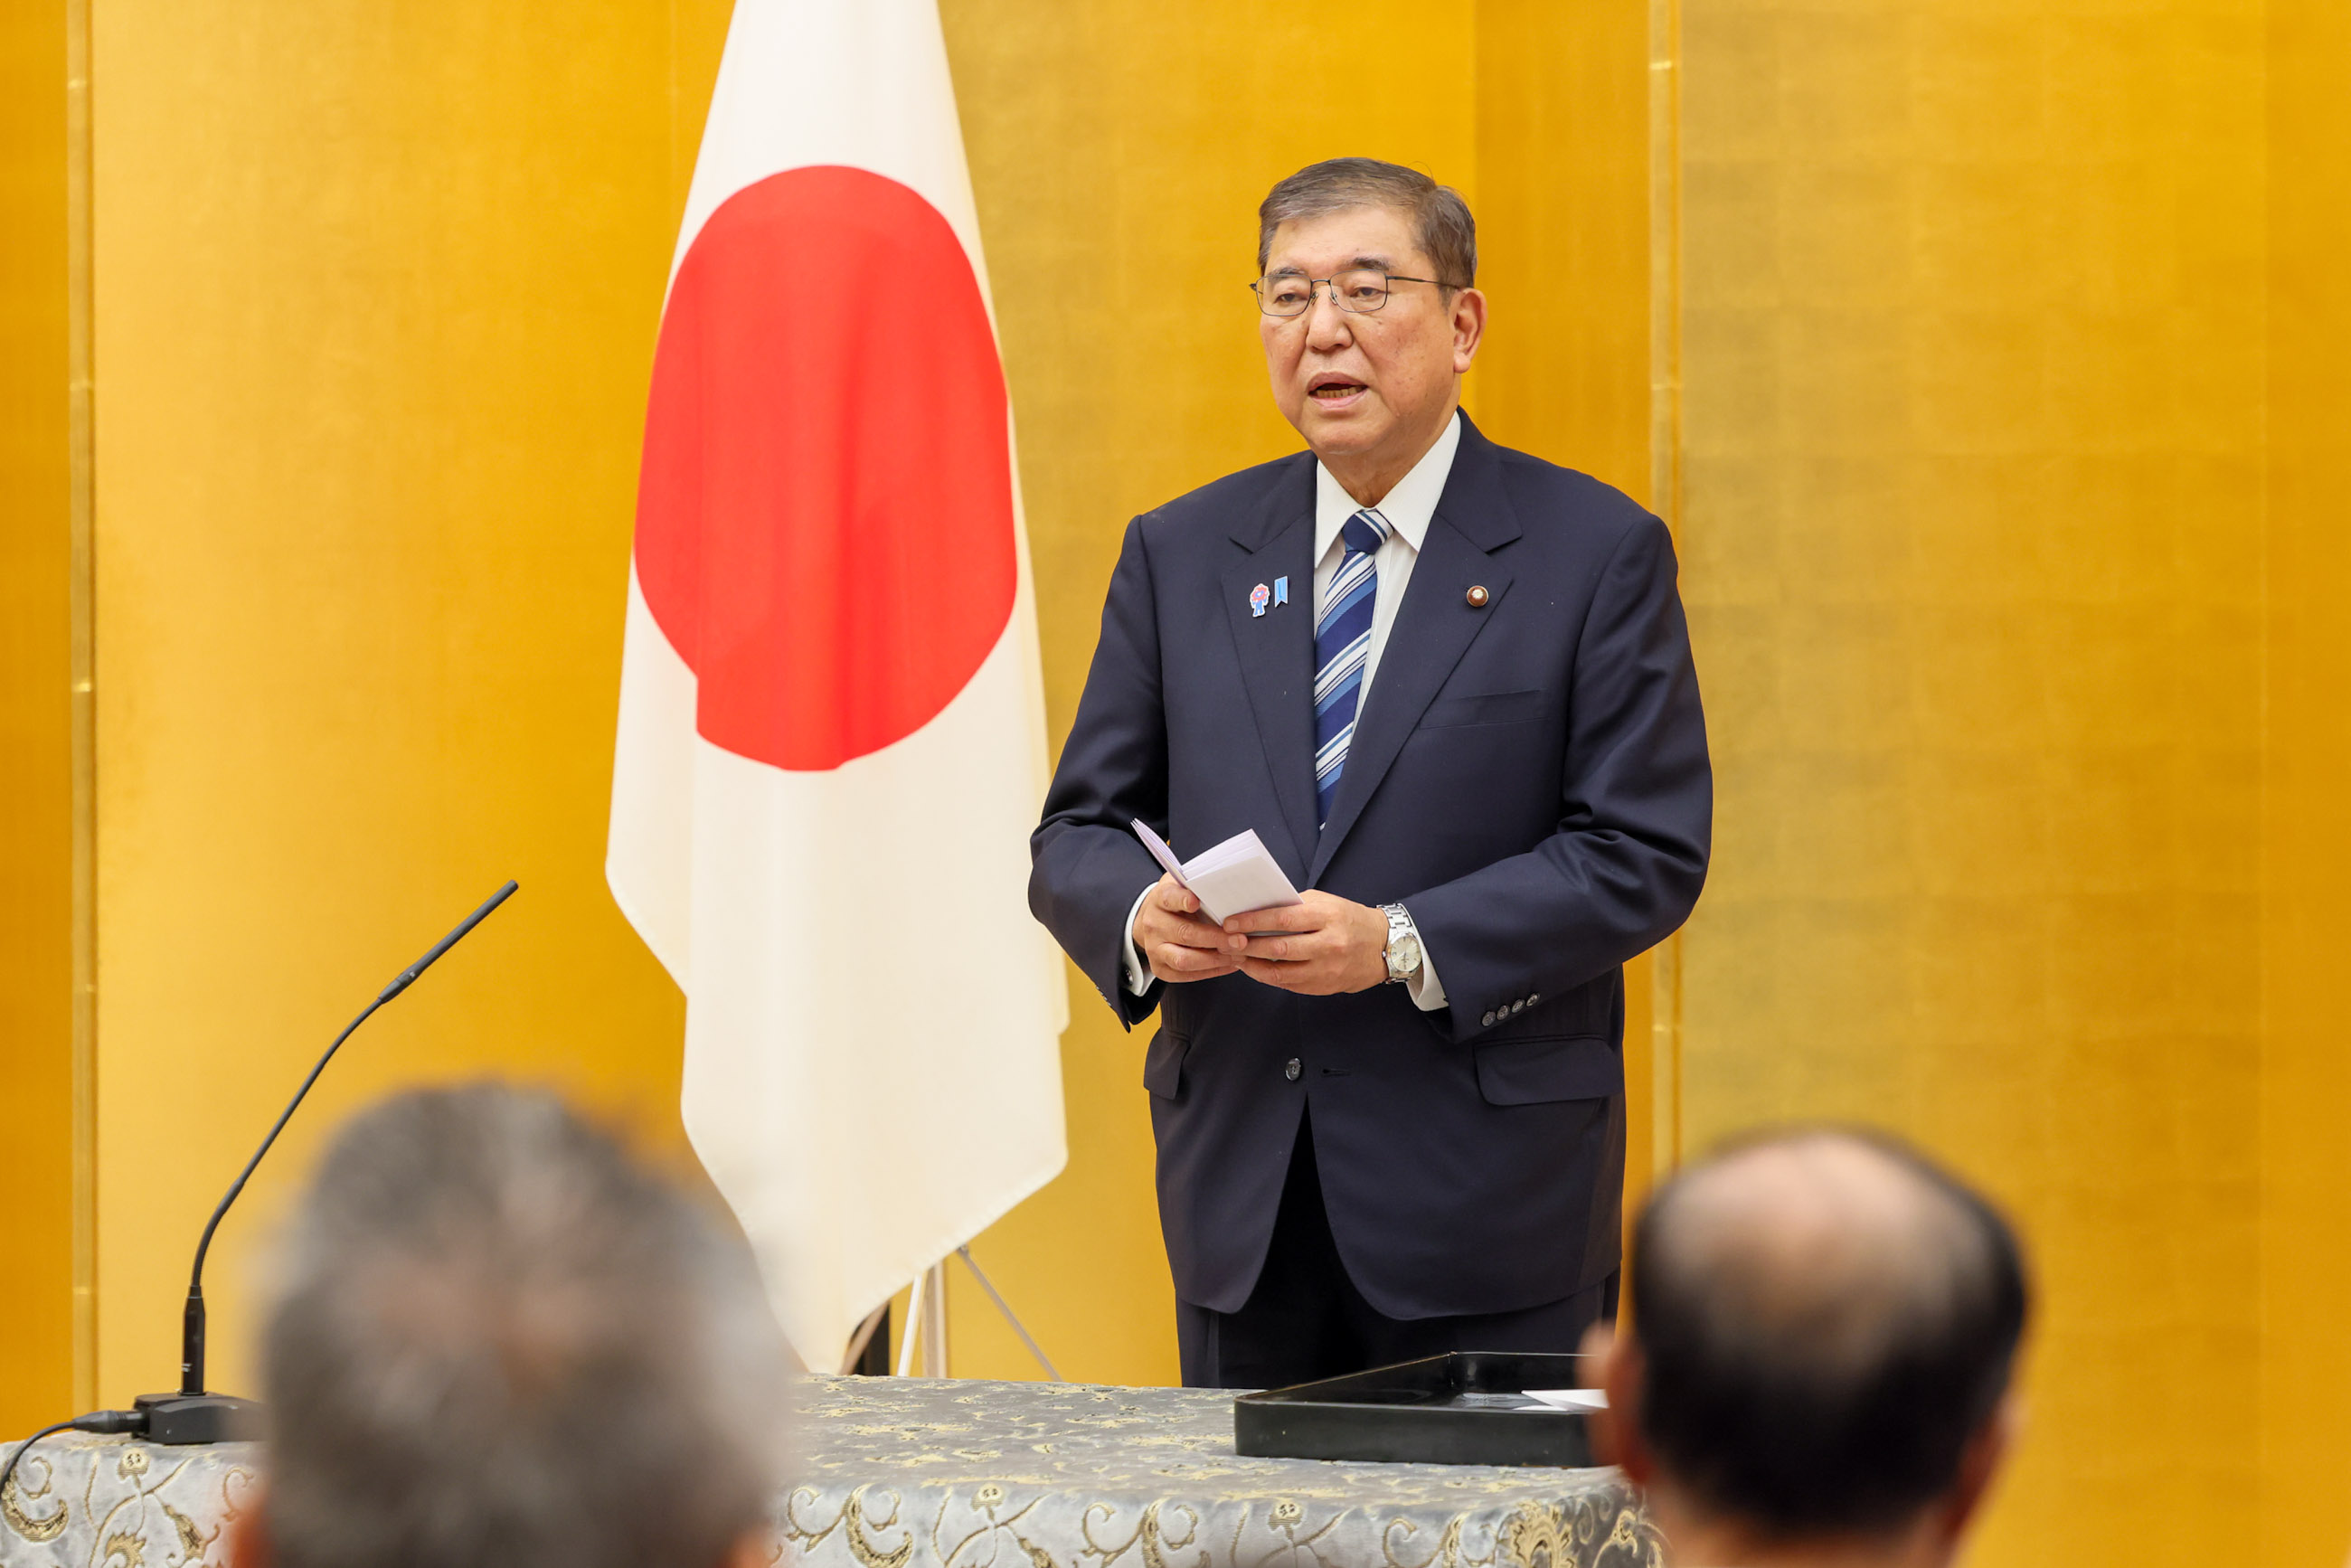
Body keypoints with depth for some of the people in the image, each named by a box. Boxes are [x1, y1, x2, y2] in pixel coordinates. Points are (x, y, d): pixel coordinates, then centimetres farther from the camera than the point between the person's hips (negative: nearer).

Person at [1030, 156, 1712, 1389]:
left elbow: (1648, 854, -6)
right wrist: (1141, 916, -14)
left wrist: (1404, 945, -18)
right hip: (1239, 1188, 3)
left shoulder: (1595, 552, 0)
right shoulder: (1180, 554, 11)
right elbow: (1077, 835, 11)